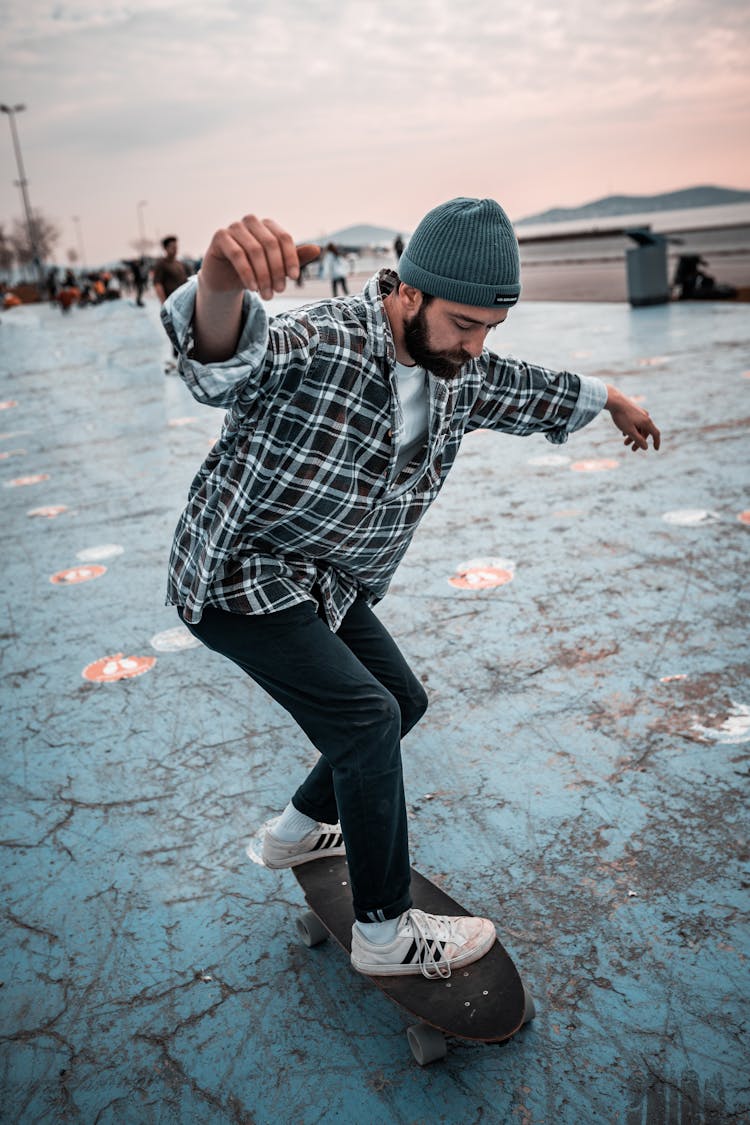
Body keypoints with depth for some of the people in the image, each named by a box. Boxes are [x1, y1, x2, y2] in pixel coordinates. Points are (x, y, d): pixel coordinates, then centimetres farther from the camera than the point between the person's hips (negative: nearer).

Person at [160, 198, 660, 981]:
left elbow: (526, 390, 19)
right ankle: (386, 932, -2)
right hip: (237, 578, -9)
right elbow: (225, 363, -50)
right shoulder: (322, 345, -28)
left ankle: (299, 832, 36)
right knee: (365, 714, -19)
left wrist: (611, 400, 34)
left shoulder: (457, 371, -2)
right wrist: (221, 283, -72)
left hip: (327, 585, 9)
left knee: (402, 700, 16)